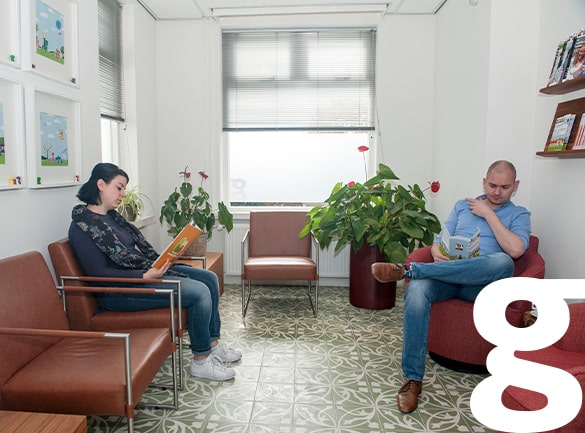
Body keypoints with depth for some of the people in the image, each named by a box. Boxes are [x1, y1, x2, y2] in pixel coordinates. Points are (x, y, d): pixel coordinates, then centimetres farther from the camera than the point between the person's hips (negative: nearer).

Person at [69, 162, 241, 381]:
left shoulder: (112, 216, 12)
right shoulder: (82, 226, -14)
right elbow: (99, 273, -19)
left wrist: (161, 262, -1)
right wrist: (145, 276, -26)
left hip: (147, 270, 10)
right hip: (120, 290, -10)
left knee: (209, 278, 2)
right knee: (199, 293, -21)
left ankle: (213, 344, 13)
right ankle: (201, 361, -4)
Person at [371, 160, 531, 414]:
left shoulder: (518, 214, 14)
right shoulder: (462, 206, 23)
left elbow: (515, 250, -7)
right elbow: (439, 241, 17)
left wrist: (488, 213, -2)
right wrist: (438, 254, -8)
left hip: (481, 283, -1)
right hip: (446, 275, 2)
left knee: (503, 262, -37)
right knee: (416, 290, -33)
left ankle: (408, 270, -32)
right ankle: (412, 379, -27)